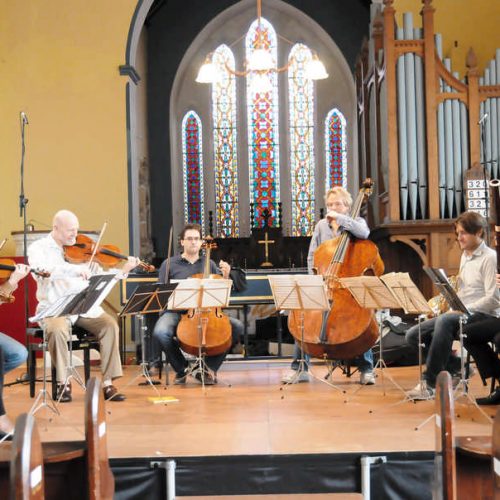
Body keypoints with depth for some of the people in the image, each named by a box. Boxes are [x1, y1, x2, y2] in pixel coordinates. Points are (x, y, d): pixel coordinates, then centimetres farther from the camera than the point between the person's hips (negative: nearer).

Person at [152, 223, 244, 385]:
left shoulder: (209, 264, 17)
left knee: (237, 326, -19)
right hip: (176, 312, -2)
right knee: (160, 332, -34)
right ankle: (181, 369, -4)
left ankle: (209, 368, -4)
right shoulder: (169, 264, 10)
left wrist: (225, 276, -4)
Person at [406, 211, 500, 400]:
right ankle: (456, 367, -2)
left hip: (483, 314, -9)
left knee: (445, 321, -39)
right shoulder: (465, 256, 18)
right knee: (413, 335, -5)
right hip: (461, 314, 9)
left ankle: (430, 383, -33)